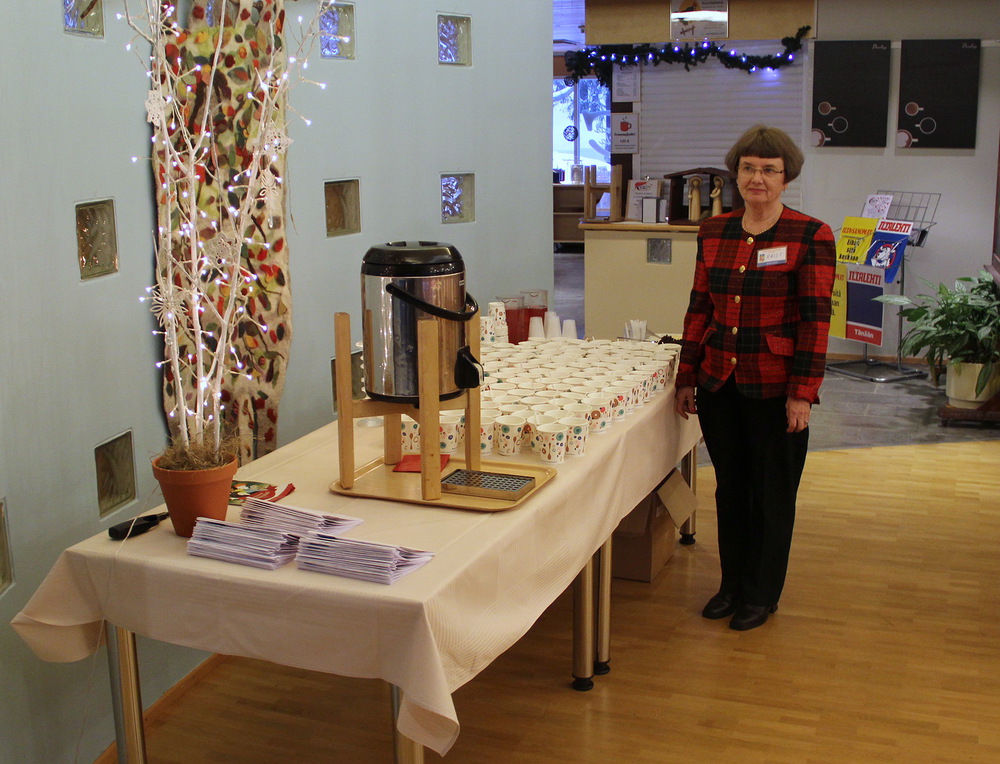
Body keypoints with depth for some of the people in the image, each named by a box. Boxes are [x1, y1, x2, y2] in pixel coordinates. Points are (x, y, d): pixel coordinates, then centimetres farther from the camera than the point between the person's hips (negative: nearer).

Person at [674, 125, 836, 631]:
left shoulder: (810, 237, -7)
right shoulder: (714, 232, 7)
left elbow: (816, 319, -10)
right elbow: (699, 308, 10)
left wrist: (802, 393, -14)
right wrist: (687, 378, 9)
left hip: (775, 385, -4)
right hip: (719, 381, 4)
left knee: (772, 492, 8)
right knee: (730, 486, 15)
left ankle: (762, 595, 25)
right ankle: (732, 583, 32)